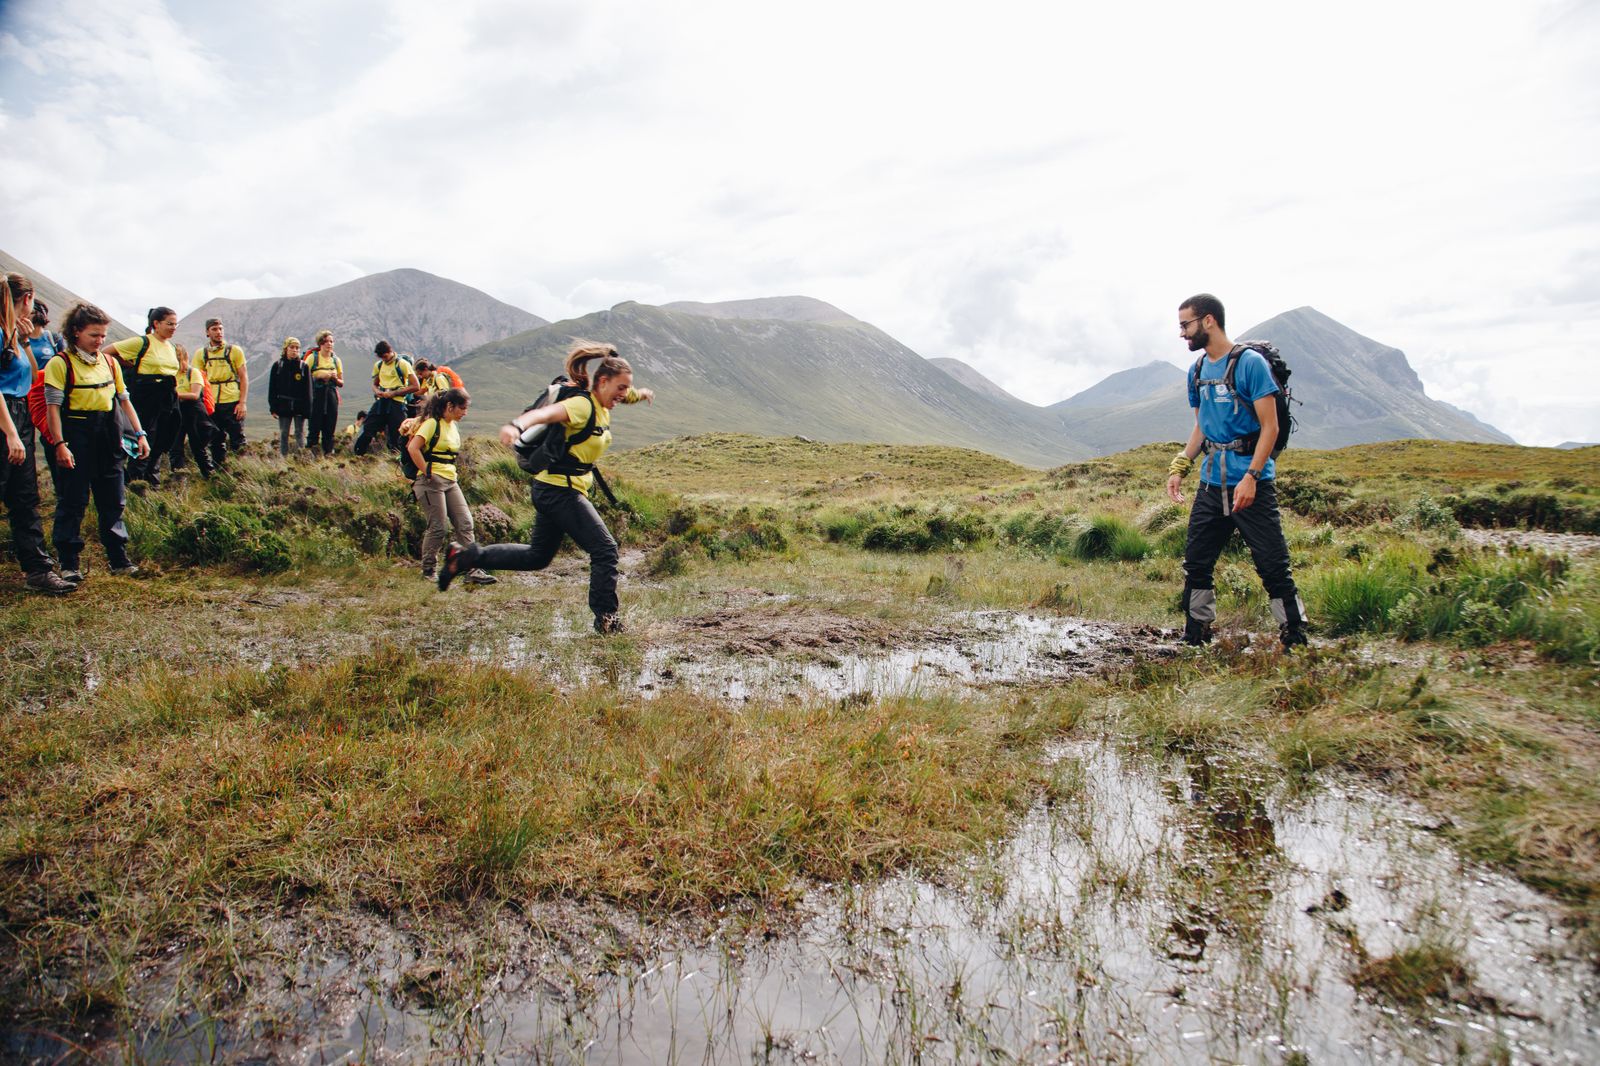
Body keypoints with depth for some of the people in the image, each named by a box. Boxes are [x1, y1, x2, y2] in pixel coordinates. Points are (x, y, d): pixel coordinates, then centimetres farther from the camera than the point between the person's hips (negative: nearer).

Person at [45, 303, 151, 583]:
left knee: (113, 500, 9)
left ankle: (119, 560, 17)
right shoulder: (60, 363, -6)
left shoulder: (110, 363, 11)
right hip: (75, 436, -5)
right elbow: (53, 406, -10)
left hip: (107, 438, 5)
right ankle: (69, 563, 7)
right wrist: (60, 444, -18)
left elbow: (124, 400, 14)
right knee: (72, 502, 0)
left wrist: (140, 434, 6)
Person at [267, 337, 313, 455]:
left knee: (300, 433, 4)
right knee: (283, 434, 5)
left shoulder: (304, 367, 1)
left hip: (299, 406, -1)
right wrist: (273, 408, -1)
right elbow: (272, 388, 4)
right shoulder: (277, 366, 3)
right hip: (283, 406, 1)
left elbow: (308, 390, 0)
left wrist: (307, 410, -6)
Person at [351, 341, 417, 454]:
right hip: (380, 402, 5)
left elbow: (415, 386, -8)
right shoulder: (378, 365, 14)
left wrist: (394, 393, -13)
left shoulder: (402, 364, -4)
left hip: (396, 403, -5)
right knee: (367, 430, -2)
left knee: (396, 436, -4)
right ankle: (357, 456, 7)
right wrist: (377, 391, 1)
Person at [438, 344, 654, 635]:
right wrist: (517, 425, -59)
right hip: (560, 490, -10)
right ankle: (605, 617, 1)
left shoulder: (601, 406, 8)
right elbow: (545, 412, -39)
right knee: (604, 549, -7)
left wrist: (640, 393, 53)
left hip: (552, 491, 10)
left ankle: (466, 556, 25)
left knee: (538, 556, 20)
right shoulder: (582, 405, -19)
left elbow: (623, 395, 34)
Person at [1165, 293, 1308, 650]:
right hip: (1211, 483, 7)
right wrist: (1179, 468, 11)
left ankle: (1295, 642, 5)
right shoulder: (1198, 370, 12)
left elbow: (1270, 427, -12)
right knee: (1196, 564, 10)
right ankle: (1195, 640, 21)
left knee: (1273, 566, -5)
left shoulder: (1250, 363, -9)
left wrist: (1250, 477, -21)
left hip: (1251, 484, -7)